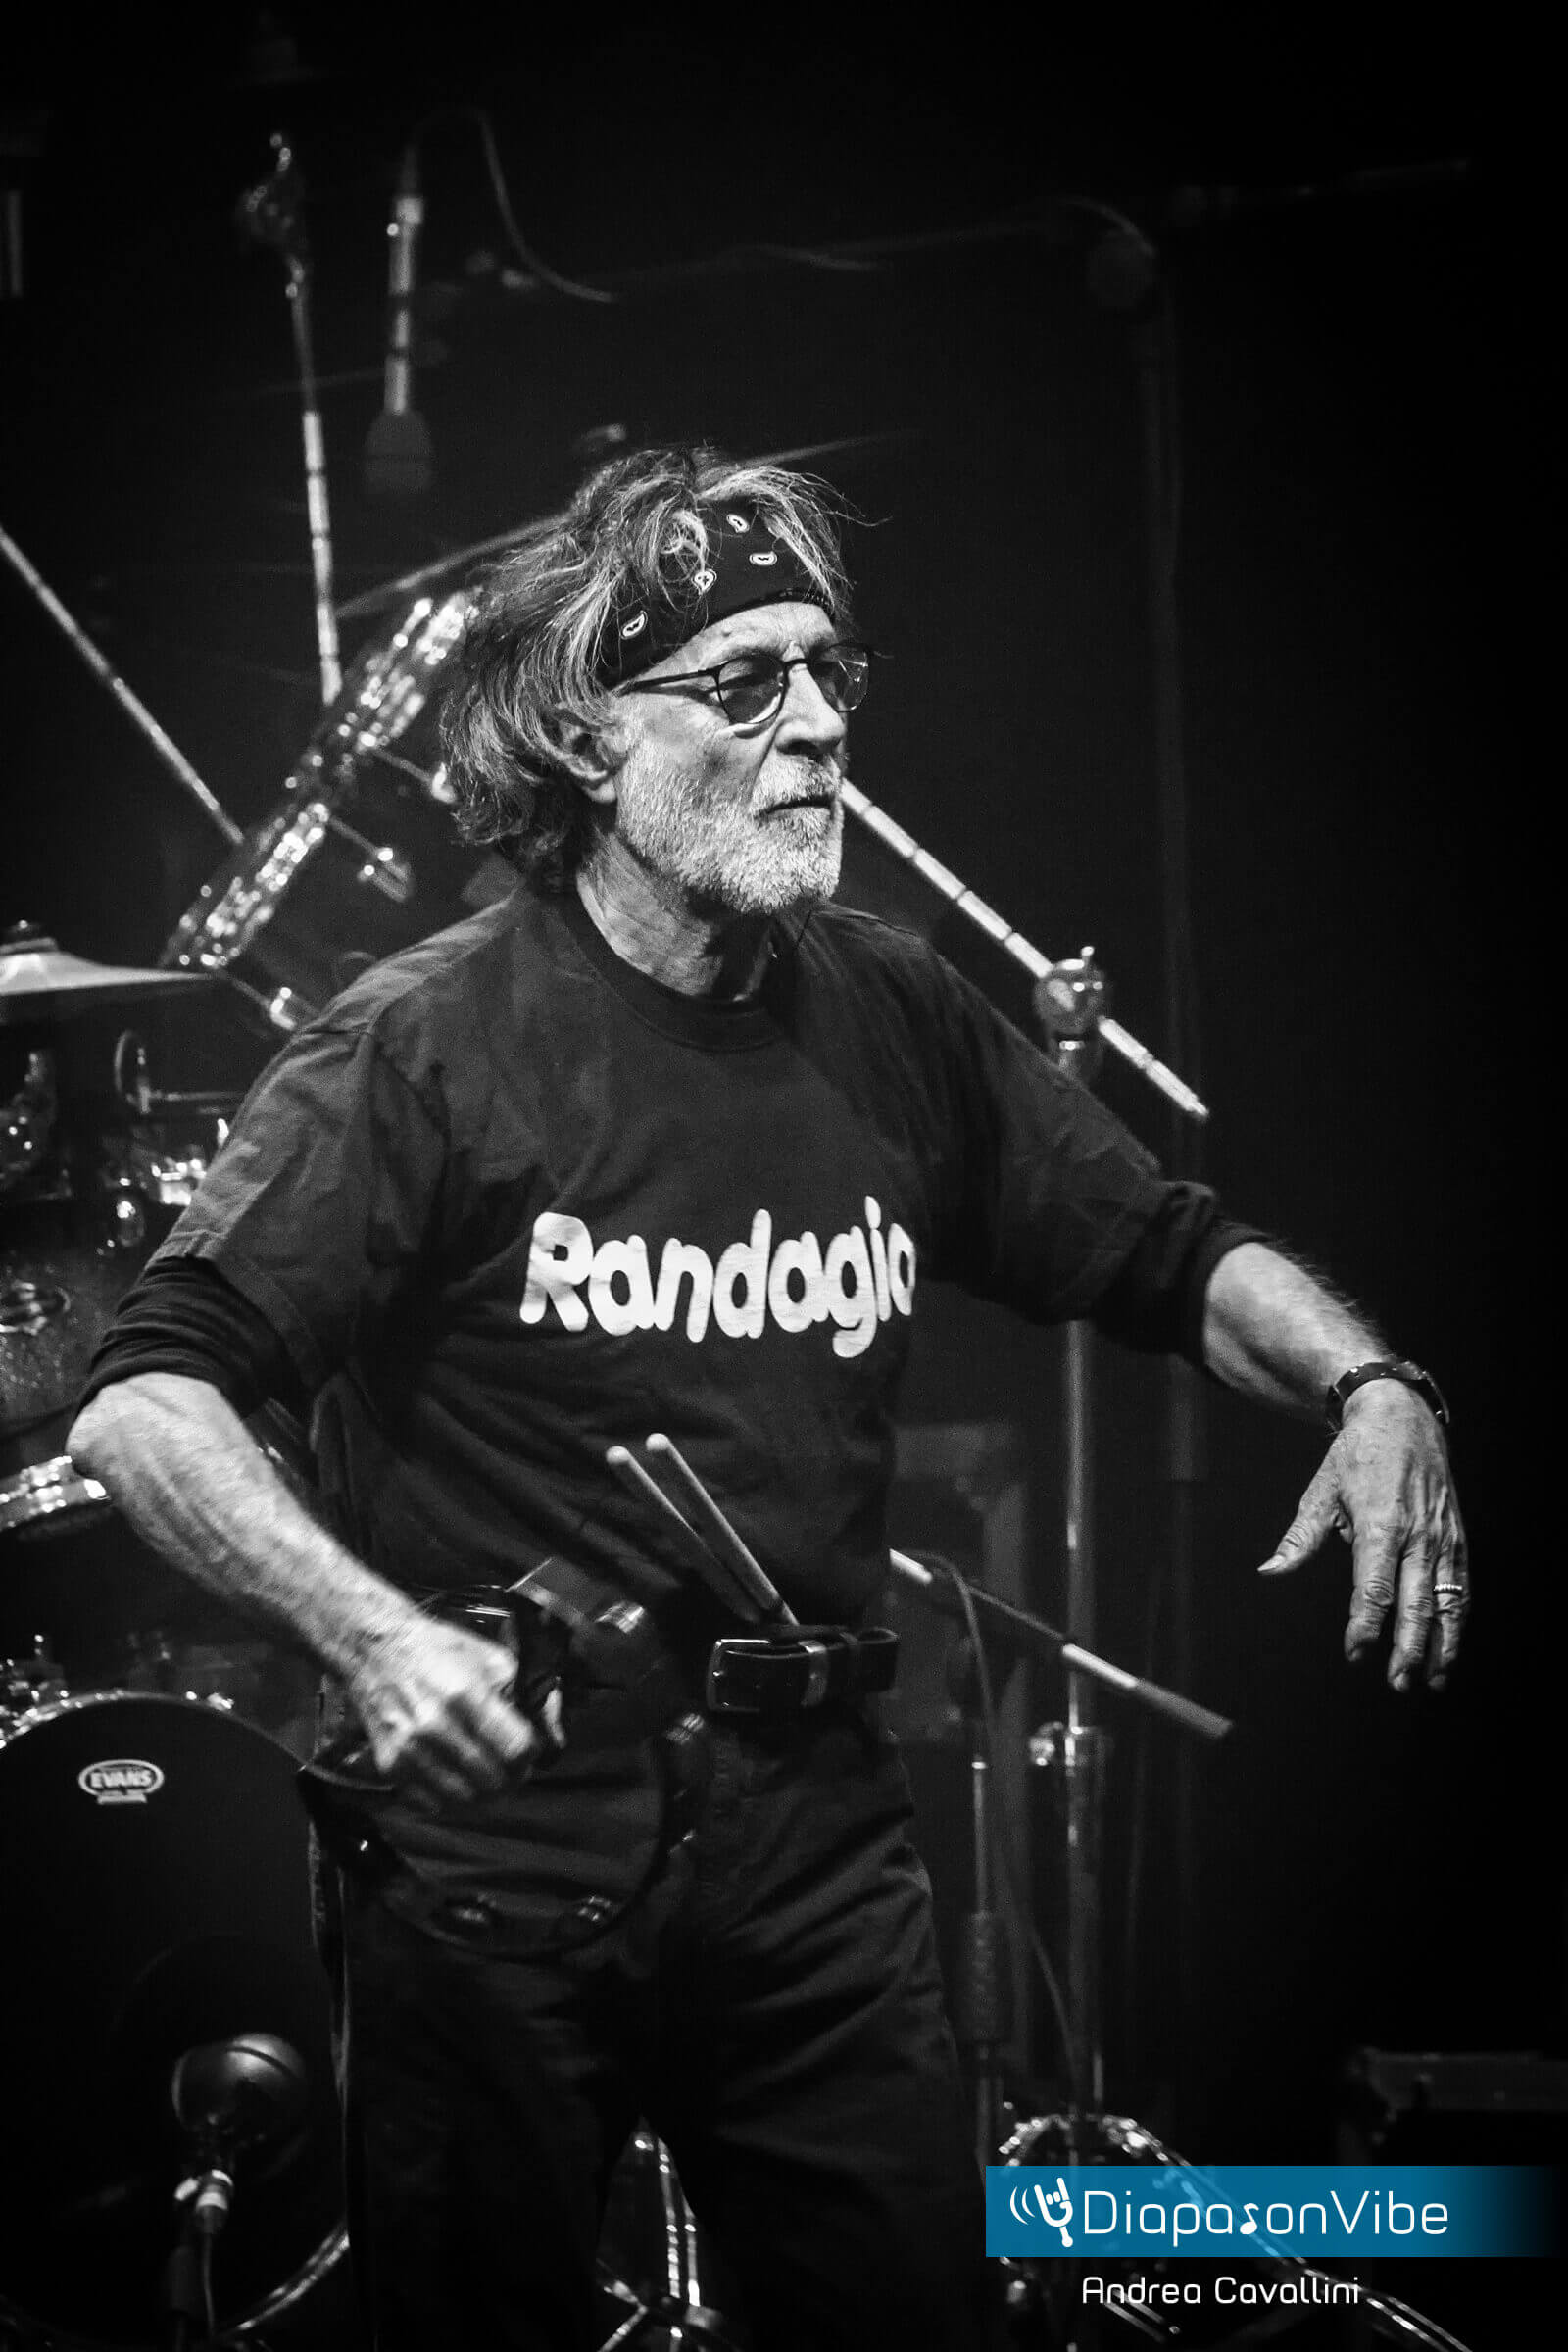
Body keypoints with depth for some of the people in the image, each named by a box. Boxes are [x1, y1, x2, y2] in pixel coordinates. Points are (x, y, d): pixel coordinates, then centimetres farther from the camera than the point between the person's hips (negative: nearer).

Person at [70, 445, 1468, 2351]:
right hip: (496, 1843, -4)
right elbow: (146, 1405, -15)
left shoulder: (891, 1023, 5)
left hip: (816, 1837, 4)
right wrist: (367, 1631, -31)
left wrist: (1368, 1385, -4)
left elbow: (1166, 1253, 16)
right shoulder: (427, 1050, -11)